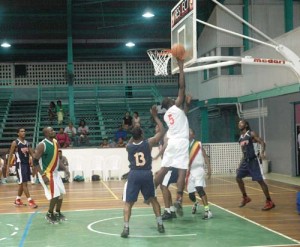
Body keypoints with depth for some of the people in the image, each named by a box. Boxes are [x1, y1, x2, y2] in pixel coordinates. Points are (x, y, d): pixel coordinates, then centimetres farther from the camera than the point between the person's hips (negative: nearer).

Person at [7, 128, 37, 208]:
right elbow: (10, 154, -7)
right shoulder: (15, 143, -6)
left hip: (27, 164, 7)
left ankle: (17, 200, 27)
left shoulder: (27, 143, 12)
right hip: (20, 164, -7)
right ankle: (30, 201, -12)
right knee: (24, 183, -9)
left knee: (22, 183, 14)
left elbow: (32, 153, 13)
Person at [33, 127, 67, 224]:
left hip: (55, 172, 8)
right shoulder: (42, 145, -22)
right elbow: (35, 161, -21)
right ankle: (49, 215, 10)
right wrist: (43, 175, -26)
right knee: (55, 195, -10)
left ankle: (57, 213, 29)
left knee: (61, 194, 12)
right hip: (46, 173, -8)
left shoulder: (55, 142, 3)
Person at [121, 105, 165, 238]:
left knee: (128, 203, 5)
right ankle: (160, 224, 20)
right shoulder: (149, 143, 1)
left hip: (134, 175, 0)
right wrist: (155, 116, 15)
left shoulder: (128, 146, 6)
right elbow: (161, 131, 11)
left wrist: (134, 134, 33)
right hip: (147, 174, 0)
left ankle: (126, 228, -10)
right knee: (153, 199, 20)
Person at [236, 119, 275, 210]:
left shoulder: (251, 134, -6)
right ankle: (245, 198, 26)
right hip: (245, 161, 8)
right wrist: (240, 164, 21)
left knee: (260, 180, -8)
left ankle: (269, 202, -2)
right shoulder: (241, 137, 14)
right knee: (238, 178, 9)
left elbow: (262, 142, -11)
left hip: (252, 160, -8)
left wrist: (262, 152, -29)